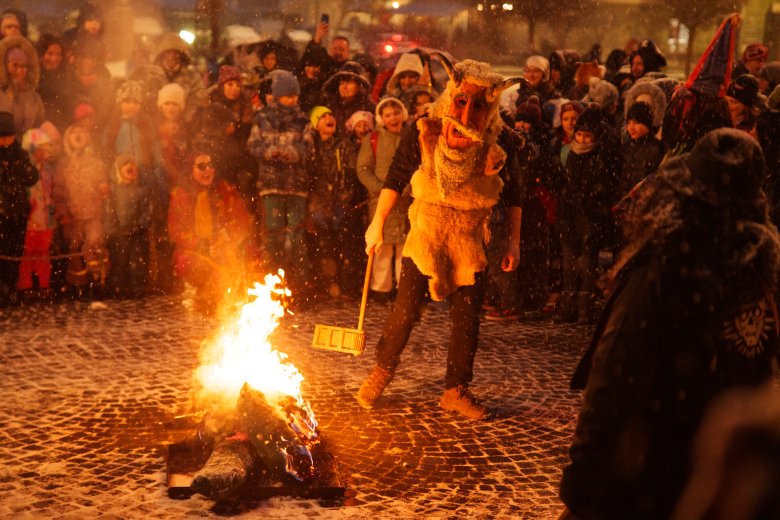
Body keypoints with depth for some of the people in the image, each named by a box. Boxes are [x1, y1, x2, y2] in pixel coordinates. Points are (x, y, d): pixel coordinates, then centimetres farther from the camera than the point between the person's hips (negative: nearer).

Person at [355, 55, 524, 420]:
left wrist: (514, 240, 3)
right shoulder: (424, 134, -13)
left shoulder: (498, 146, -9)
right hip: (426, 232, -2)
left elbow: (513, 194, 4)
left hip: (469, 240, 2)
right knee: (405, 309, -5)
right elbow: (395, 178, -2)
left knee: (468, 318, 4)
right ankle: (381, 371, 19)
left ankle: (456, 391, 20)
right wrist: (377, 224, -2)